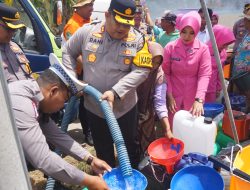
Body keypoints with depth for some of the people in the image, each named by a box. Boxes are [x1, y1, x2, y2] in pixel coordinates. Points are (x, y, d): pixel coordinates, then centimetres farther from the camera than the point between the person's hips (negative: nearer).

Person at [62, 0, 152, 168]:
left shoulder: (138, 40, -9)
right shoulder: (87, 31, -6)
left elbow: (141, 71, -15)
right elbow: (68, 52, 7)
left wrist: (115, 92, -25)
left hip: (125, 107, -1)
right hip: (94, 106, 1)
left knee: (129, 146, 19)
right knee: (102, 149, 20)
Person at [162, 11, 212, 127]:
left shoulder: (203, 49, -6)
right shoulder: (170, 47, -5)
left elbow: (205, 75, -12)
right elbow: (165, 73, -3)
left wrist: (199, 99, -24)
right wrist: (169, 95, -9)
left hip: (194, 98, 0)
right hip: (174, 96, 0)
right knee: (172, 126, 9)